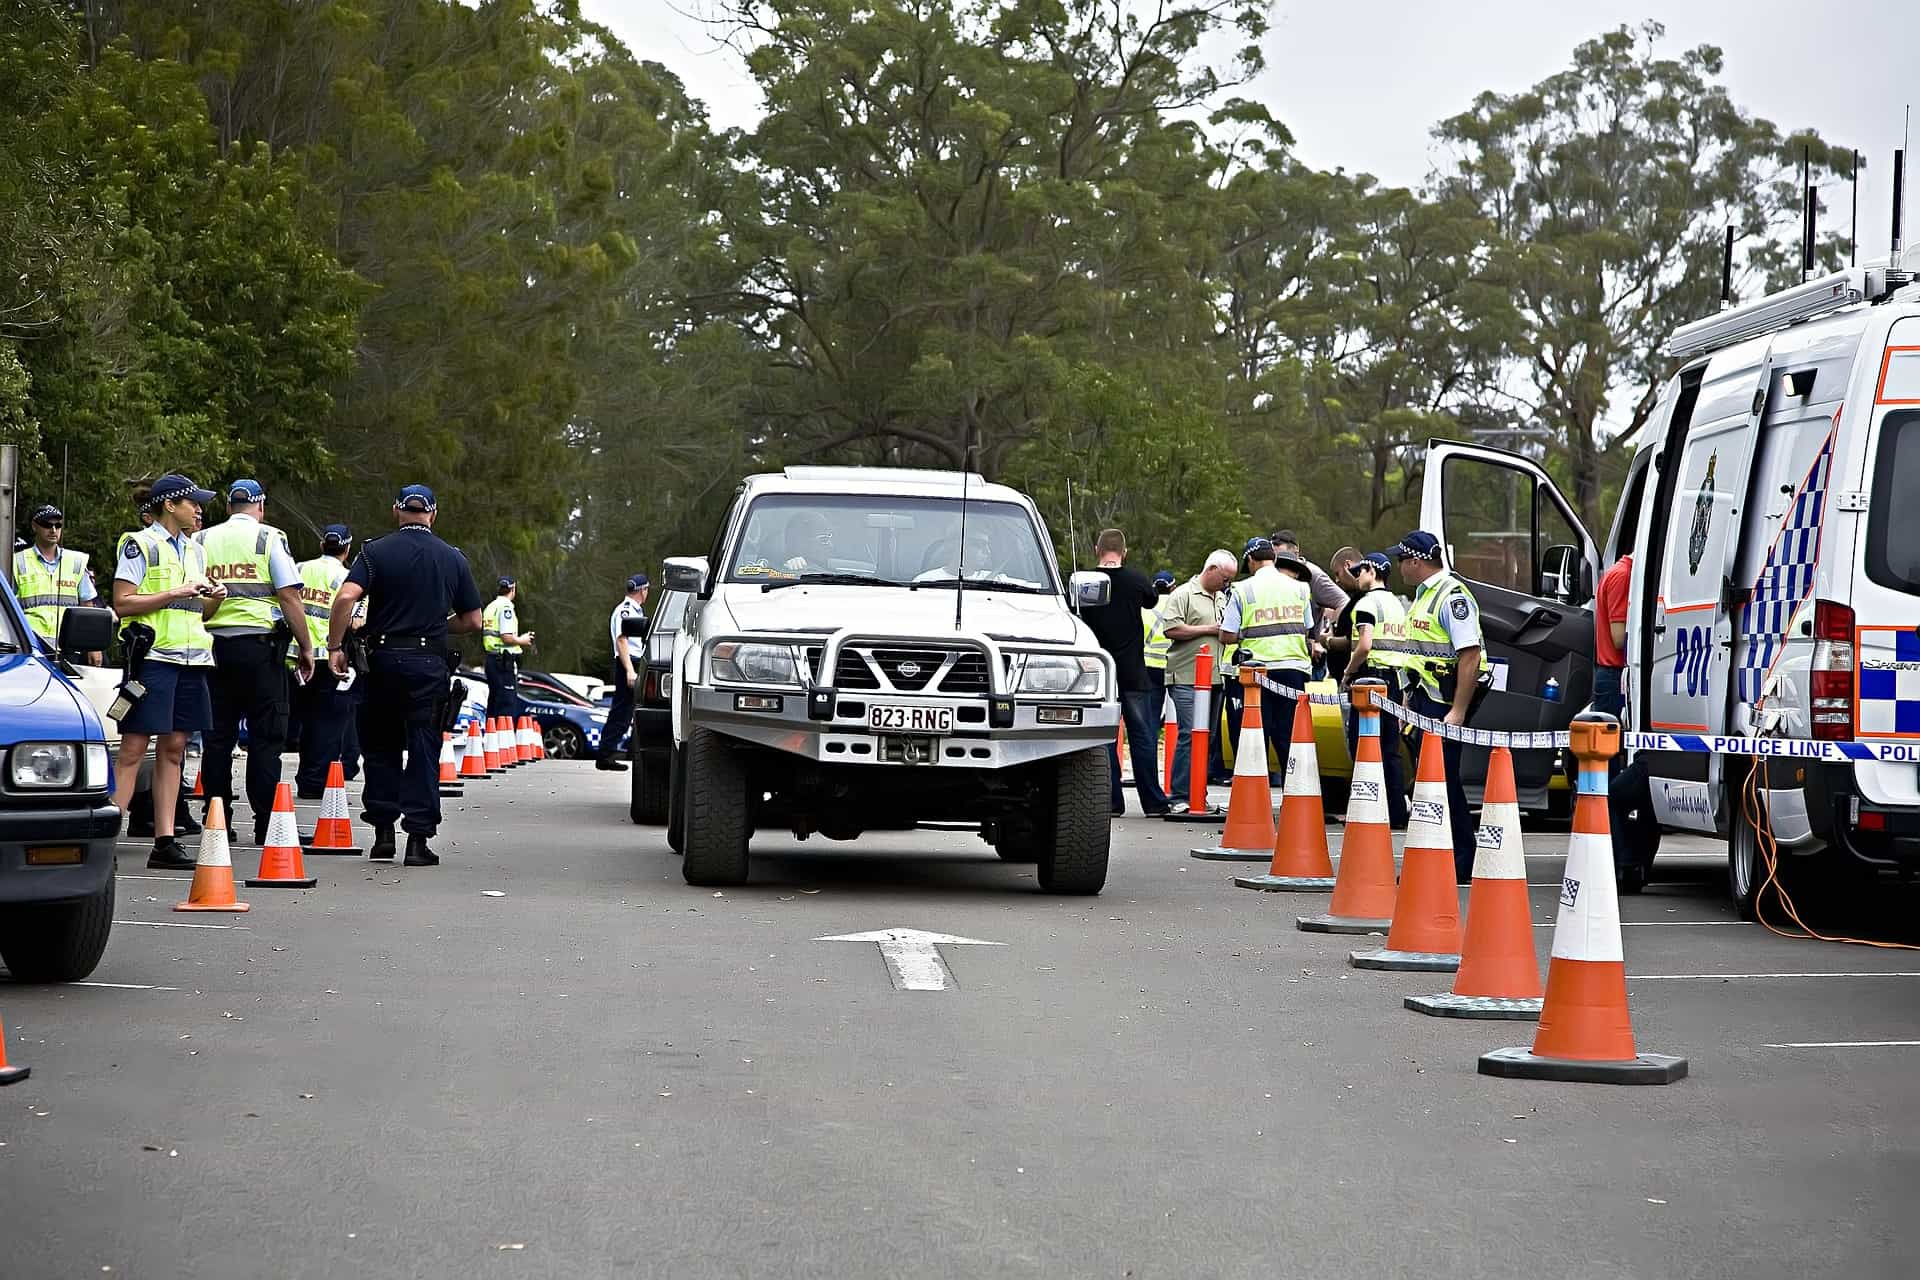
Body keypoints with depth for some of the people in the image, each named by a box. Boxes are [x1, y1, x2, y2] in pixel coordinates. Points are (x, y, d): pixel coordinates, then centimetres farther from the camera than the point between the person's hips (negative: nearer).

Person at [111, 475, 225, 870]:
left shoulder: (196, 551, 20)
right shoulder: (140, 545, -3)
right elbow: (122, 603, -10)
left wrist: (214, 599, 5)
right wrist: (175, 594, -15)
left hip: (191, 660, 7)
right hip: (153, 656, -7)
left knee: (173, 748, 6)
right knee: (134, 748, -10)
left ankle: (165, 842, 7)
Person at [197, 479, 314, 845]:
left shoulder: (204, 540, 11)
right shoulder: (269, 538, -1)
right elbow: (290, 596, -7)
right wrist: (305, 647, -1)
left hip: (214, 644, 4)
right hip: (260, 644, -4)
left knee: (218, 737, 7)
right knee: (266, 737, -1)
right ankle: (266, 825, -6)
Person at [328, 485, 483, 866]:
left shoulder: (376, 552, 0)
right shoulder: (453, 559, 6)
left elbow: (346, 597, -15)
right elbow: (473, 621, 9)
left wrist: (335, 646, -8)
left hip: (384, 658, 0)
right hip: (430, 662, 0)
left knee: (380, 747, 13)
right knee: (423, 749, 2)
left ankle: (383, 829, 11)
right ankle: (418, 838, -3)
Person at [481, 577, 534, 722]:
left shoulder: (490, 607, 16)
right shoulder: (506, 606, -12)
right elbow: (507, 637, -20)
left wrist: (519, 639, 18)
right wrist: (522, 641, -1)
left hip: (491, 658, 9)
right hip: (505, 660, -9)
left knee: (494, 703, 14)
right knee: (508, 705, -10)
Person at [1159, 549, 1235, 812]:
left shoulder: (1222, 599, 21)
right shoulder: (1183, 595, -4)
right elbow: (1171, 630, -15)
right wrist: (1208, 629, -11)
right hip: (1187, 678, -8)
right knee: (1189, 735, -13)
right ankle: (1180, 797, -12)